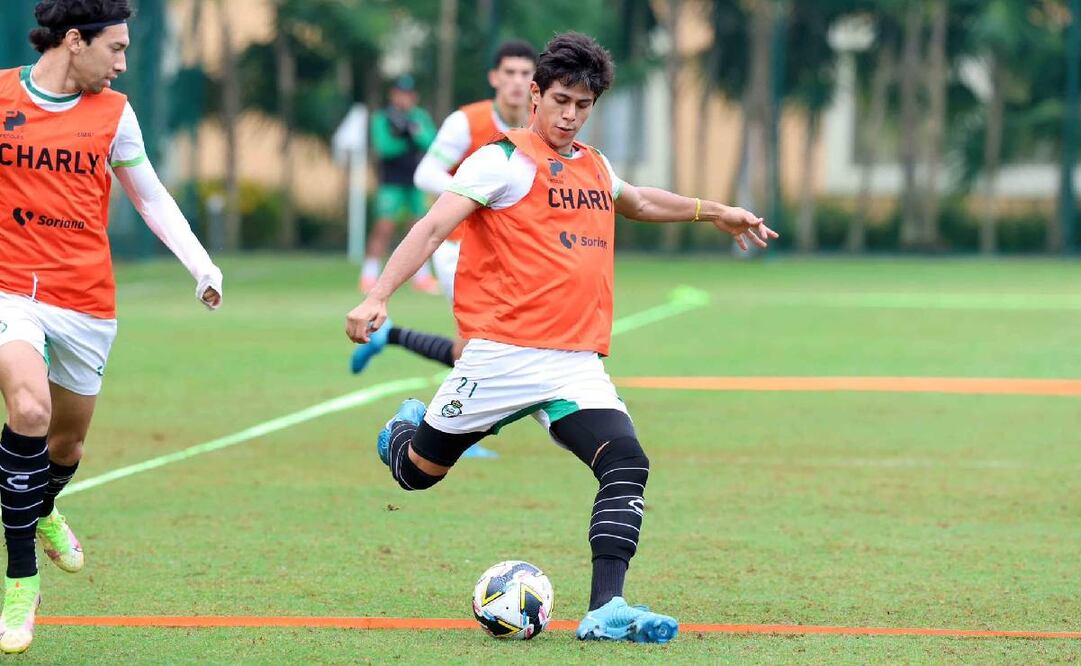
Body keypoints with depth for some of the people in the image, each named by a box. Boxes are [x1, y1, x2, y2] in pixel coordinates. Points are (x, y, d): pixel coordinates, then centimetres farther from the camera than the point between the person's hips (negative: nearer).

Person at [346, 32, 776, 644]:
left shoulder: (593, 166, 16)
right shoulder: (504, 160, -4)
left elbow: (636, 201, 40)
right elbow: (434, 227, -11)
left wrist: (715, 213, 40)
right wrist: (378, 298, -22)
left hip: (577, 363, 5)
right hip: (501, 356, -5)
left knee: (627, 465, -18)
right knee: (416, 474, 7)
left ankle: (606, 610, -22)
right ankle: (406, 430, 45)